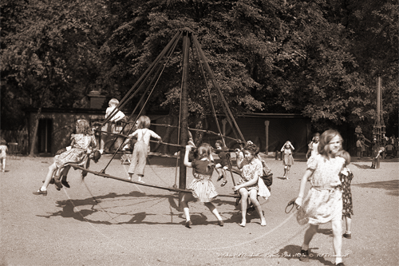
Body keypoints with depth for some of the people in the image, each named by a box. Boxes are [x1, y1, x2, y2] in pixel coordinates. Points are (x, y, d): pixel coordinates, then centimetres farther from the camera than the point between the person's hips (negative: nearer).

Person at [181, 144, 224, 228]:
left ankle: (188, 220, -4)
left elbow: (186, 163, 3)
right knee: (207, 203, 33)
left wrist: (187, 151, 10)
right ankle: (220, 219, 22)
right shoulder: (211, 163, 1)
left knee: (184, 200, 14)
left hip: (197, 186, -5)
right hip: (208, 187, 5)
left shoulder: (197, 162, -12)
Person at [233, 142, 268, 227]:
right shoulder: (244, 160, -2)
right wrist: (238, 157, 6)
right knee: (244, 194, -32)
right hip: (243, 182, 3)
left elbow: (254, 180, -20)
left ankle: (262, 218, -7)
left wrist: (240, 186, -23)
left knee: (253, 198, -31)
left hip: (254, 185, -3)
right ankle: (243, 219, -30)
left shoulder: (258, 163, -16)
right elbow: (239, 166, 24)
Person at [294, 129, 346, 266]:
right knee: (313, 228, 13)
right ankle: (304, 249, 41)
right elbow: (305, 177, -8)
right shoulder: (317, 160, -13)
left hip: (334, 197, 2)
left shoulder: (340, 161, 0)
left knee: (337, 229, -9)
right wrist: (300, 197, -10)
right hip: (318, 196, -2)